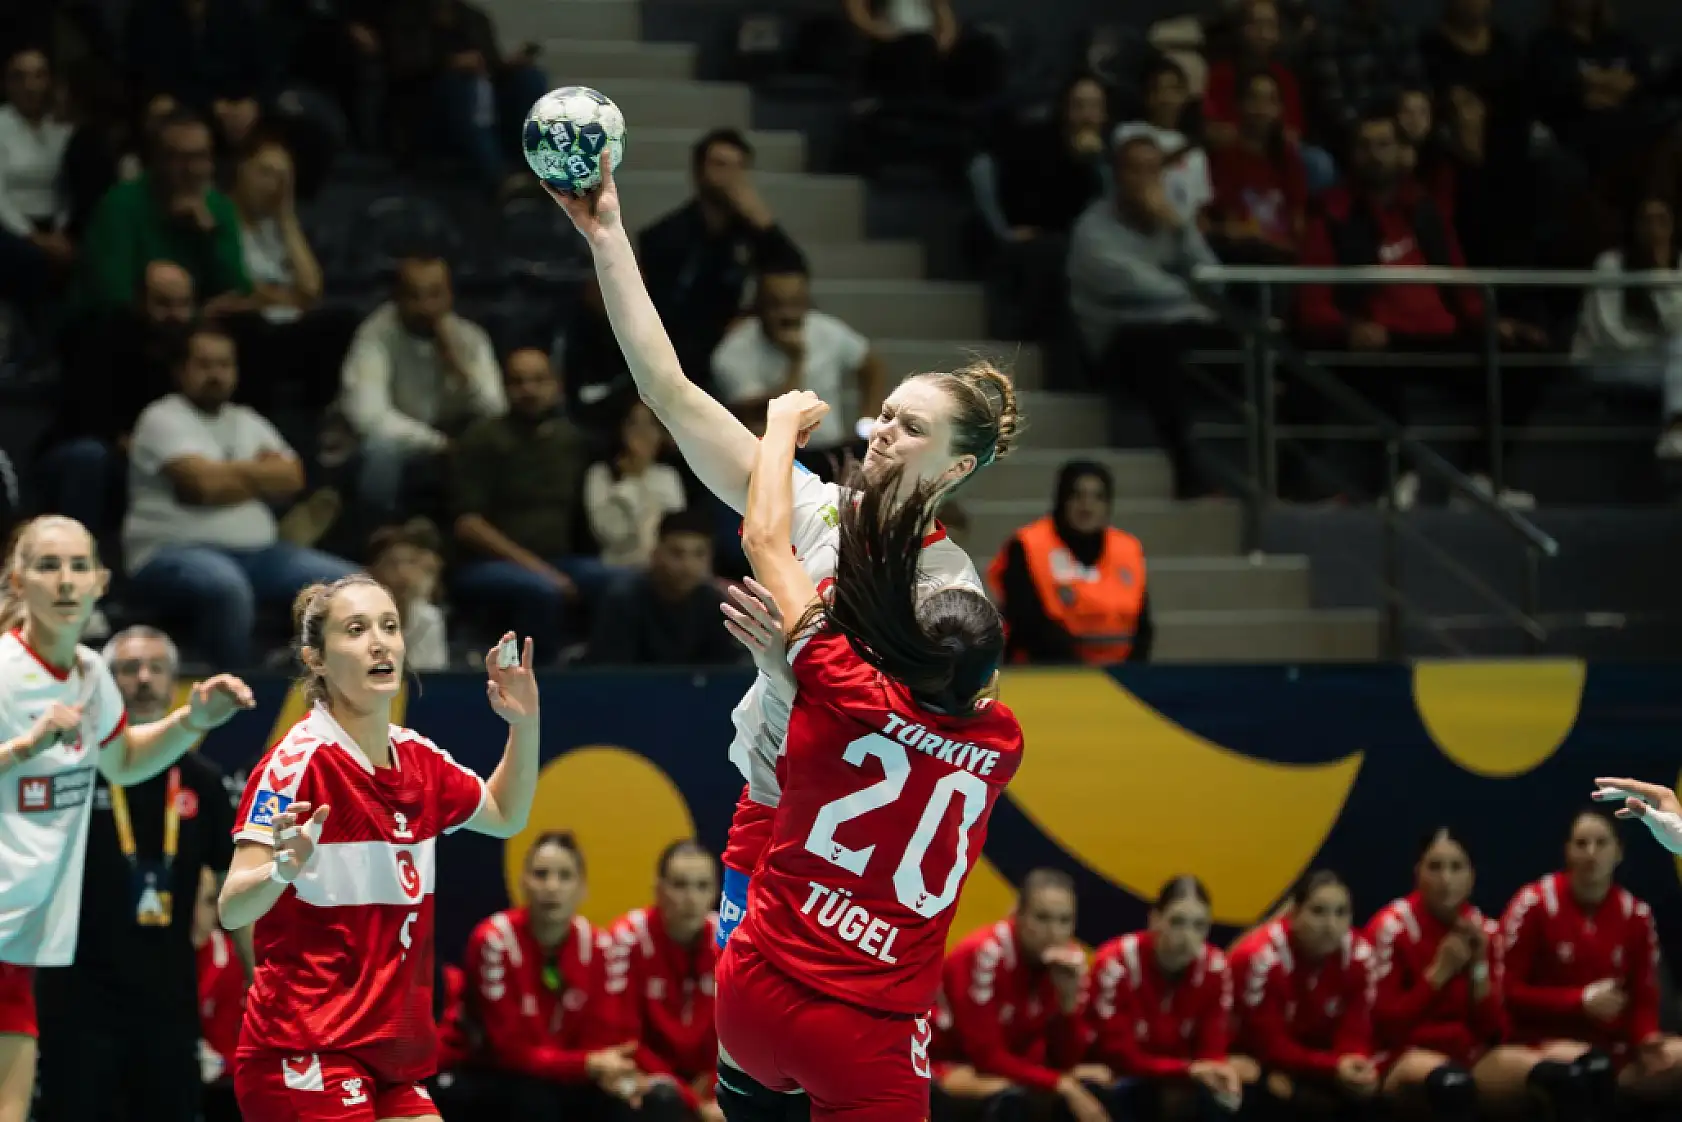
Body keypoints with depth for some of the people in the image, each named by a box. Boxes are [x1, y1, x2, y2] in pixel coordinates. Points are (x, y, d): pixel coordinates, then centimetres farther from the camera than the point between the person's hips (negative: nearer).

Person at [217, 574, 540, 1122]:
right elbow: (231, 909, -21)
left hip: (393, 1064, 8)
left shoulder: (417, 758, 7)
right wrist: (284, 868, -42)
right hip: (307, 1058, -8)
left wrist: (525, 724, 11)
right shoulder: (298, 760, -14)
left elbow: (505, 816, 27)